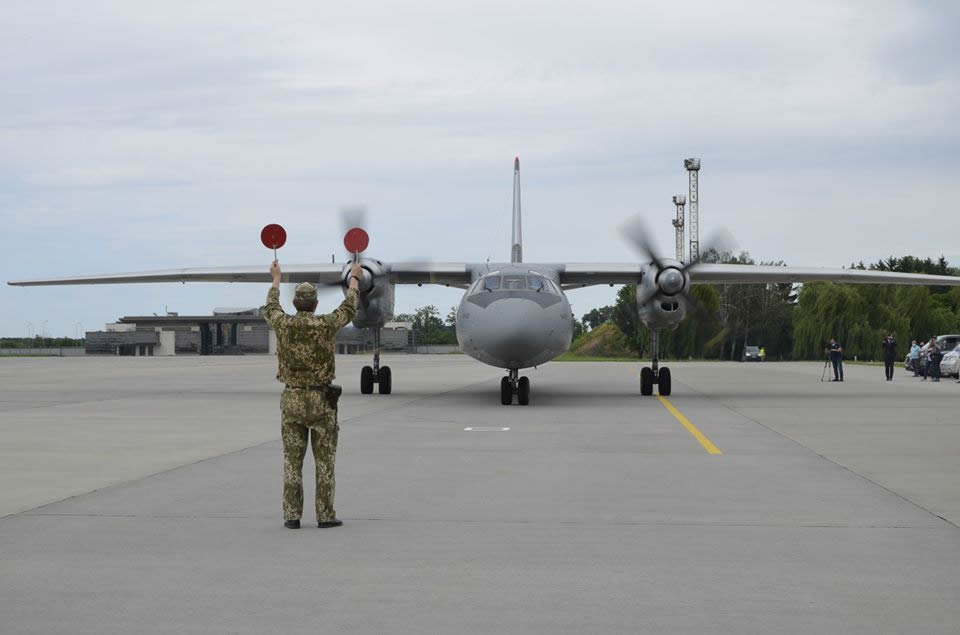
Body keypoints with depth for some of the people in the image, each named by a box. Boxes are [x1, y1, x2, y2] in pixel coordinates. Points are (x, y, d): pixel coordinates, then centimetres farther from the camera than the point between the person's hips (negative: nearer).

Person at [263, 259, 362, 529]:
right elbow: (349, 309, 12)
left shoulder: (283, 325, -4)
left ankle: (292, 516, 4)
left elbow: (270, 308, 20)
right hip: (322, 401, -2)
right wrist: (354, 280, 29)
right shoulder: (326, 325, -9)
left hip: (292, 401, 2)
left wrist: (276, 279, 37)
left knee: (292, 461, 5)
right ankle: (325, 515, 4)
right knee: (325, 461, 3)